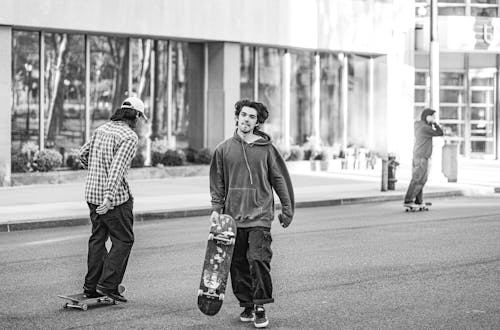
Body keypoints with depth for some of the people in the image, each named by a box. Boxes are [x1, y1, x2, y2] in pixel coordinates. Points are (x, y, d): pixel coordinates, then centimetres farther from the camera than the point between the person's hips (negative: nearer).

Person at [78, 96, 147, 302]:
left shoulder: (102, 129, 9)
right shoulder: (129, 137, -14)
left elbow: (83, 154, 19)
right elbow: (118, 168, -24)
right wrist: (109, 198, -30)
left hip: (92, 193, 7)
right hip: (117, 196, -7)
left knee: (97, 238, 15)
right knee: (123, 240, 3)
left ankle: (91, 286, 16)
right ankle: (108, 285, -3)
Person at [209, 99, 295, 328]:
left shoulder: (266, 148, 2)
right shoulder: (224, 149, 6)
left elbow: (280, 179, 6)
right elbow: (217, 182, 11)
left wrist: (287, 209, 6)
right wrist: (216, 208, 1)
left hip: (260, 216, -2)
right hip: (233, 217, 3)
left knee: (259, 260, -13)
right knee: (238, 264, 6)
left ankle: (260, 308, -4)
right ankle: (246, 305, 20)